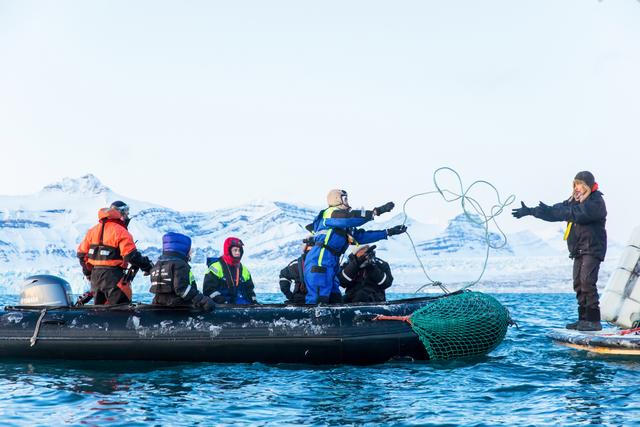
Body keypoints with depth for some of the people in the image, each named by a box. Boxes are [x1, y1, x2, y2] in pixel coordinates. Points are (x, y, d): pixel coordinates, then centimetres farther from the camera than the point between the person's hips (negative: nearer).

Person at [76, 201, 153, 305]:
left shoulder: (93, 230, 12)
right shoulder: (121, 232, -10)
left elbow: (82, 253, 14)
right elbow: (131, 256, -18)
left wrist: (87, 272, 25)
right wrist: (147, 266, -5)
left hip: (95, 276, 7)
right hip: (113, 276, -7)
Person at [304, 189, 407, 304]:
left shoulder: (344, 226, 27)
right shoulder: (331, 213, -1)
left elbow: (361, 236, 26)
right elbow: (350, 217, -20)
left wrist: (389, 232, 24)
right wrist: (376, 211, -20)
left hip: (331, 265, 10)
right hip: (320, 263, -10)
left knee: (335, 300, 5)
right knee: (318, 300, -19)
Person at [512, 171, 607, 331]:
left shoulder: (596, 202, -10)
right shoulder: (573, 201, 17)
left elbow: (578, 214, -24)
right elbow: (556, 211, 15)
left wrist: (550, 210, -25)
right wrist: (530, 211, 6)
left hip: (593, 248, -9)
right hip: (579, 250, 9)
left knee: (587, 281, -17)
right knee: (578, 283, 5)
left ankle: (594, 320, -17)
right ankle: (583, 319, 8)